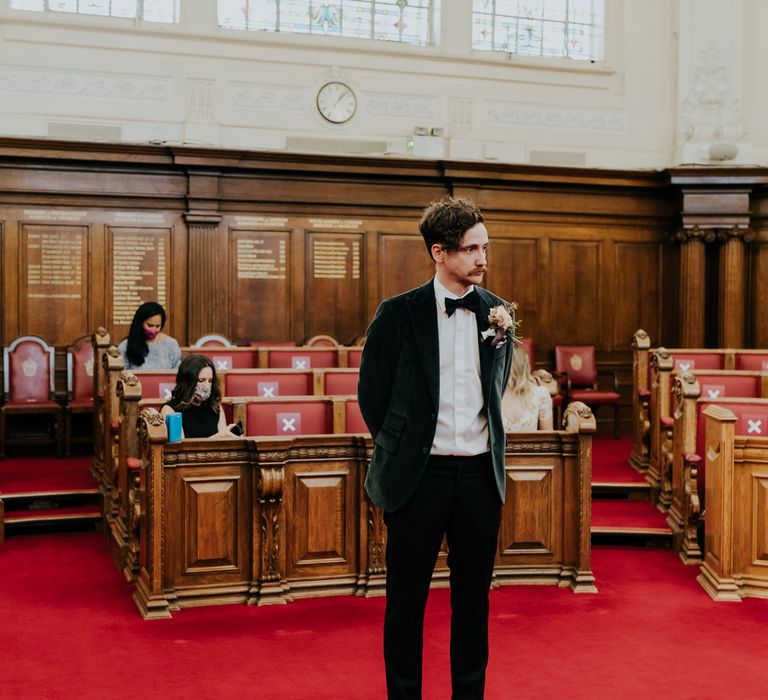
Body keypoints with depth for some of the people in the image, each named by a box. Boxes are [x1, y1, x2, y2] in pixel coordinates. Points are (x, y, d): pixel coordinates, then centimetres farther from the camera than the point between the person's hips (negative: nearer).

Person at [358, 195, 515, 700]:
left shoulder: (498, 313, 5)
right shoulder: (399, 313, -6)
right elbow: (372, 393, 2)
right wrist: (400, 448, 6)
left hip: (480, 472, 3)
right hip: (420, 474, -3)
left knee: (474, 595, 12)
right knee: (407, 597, 7)